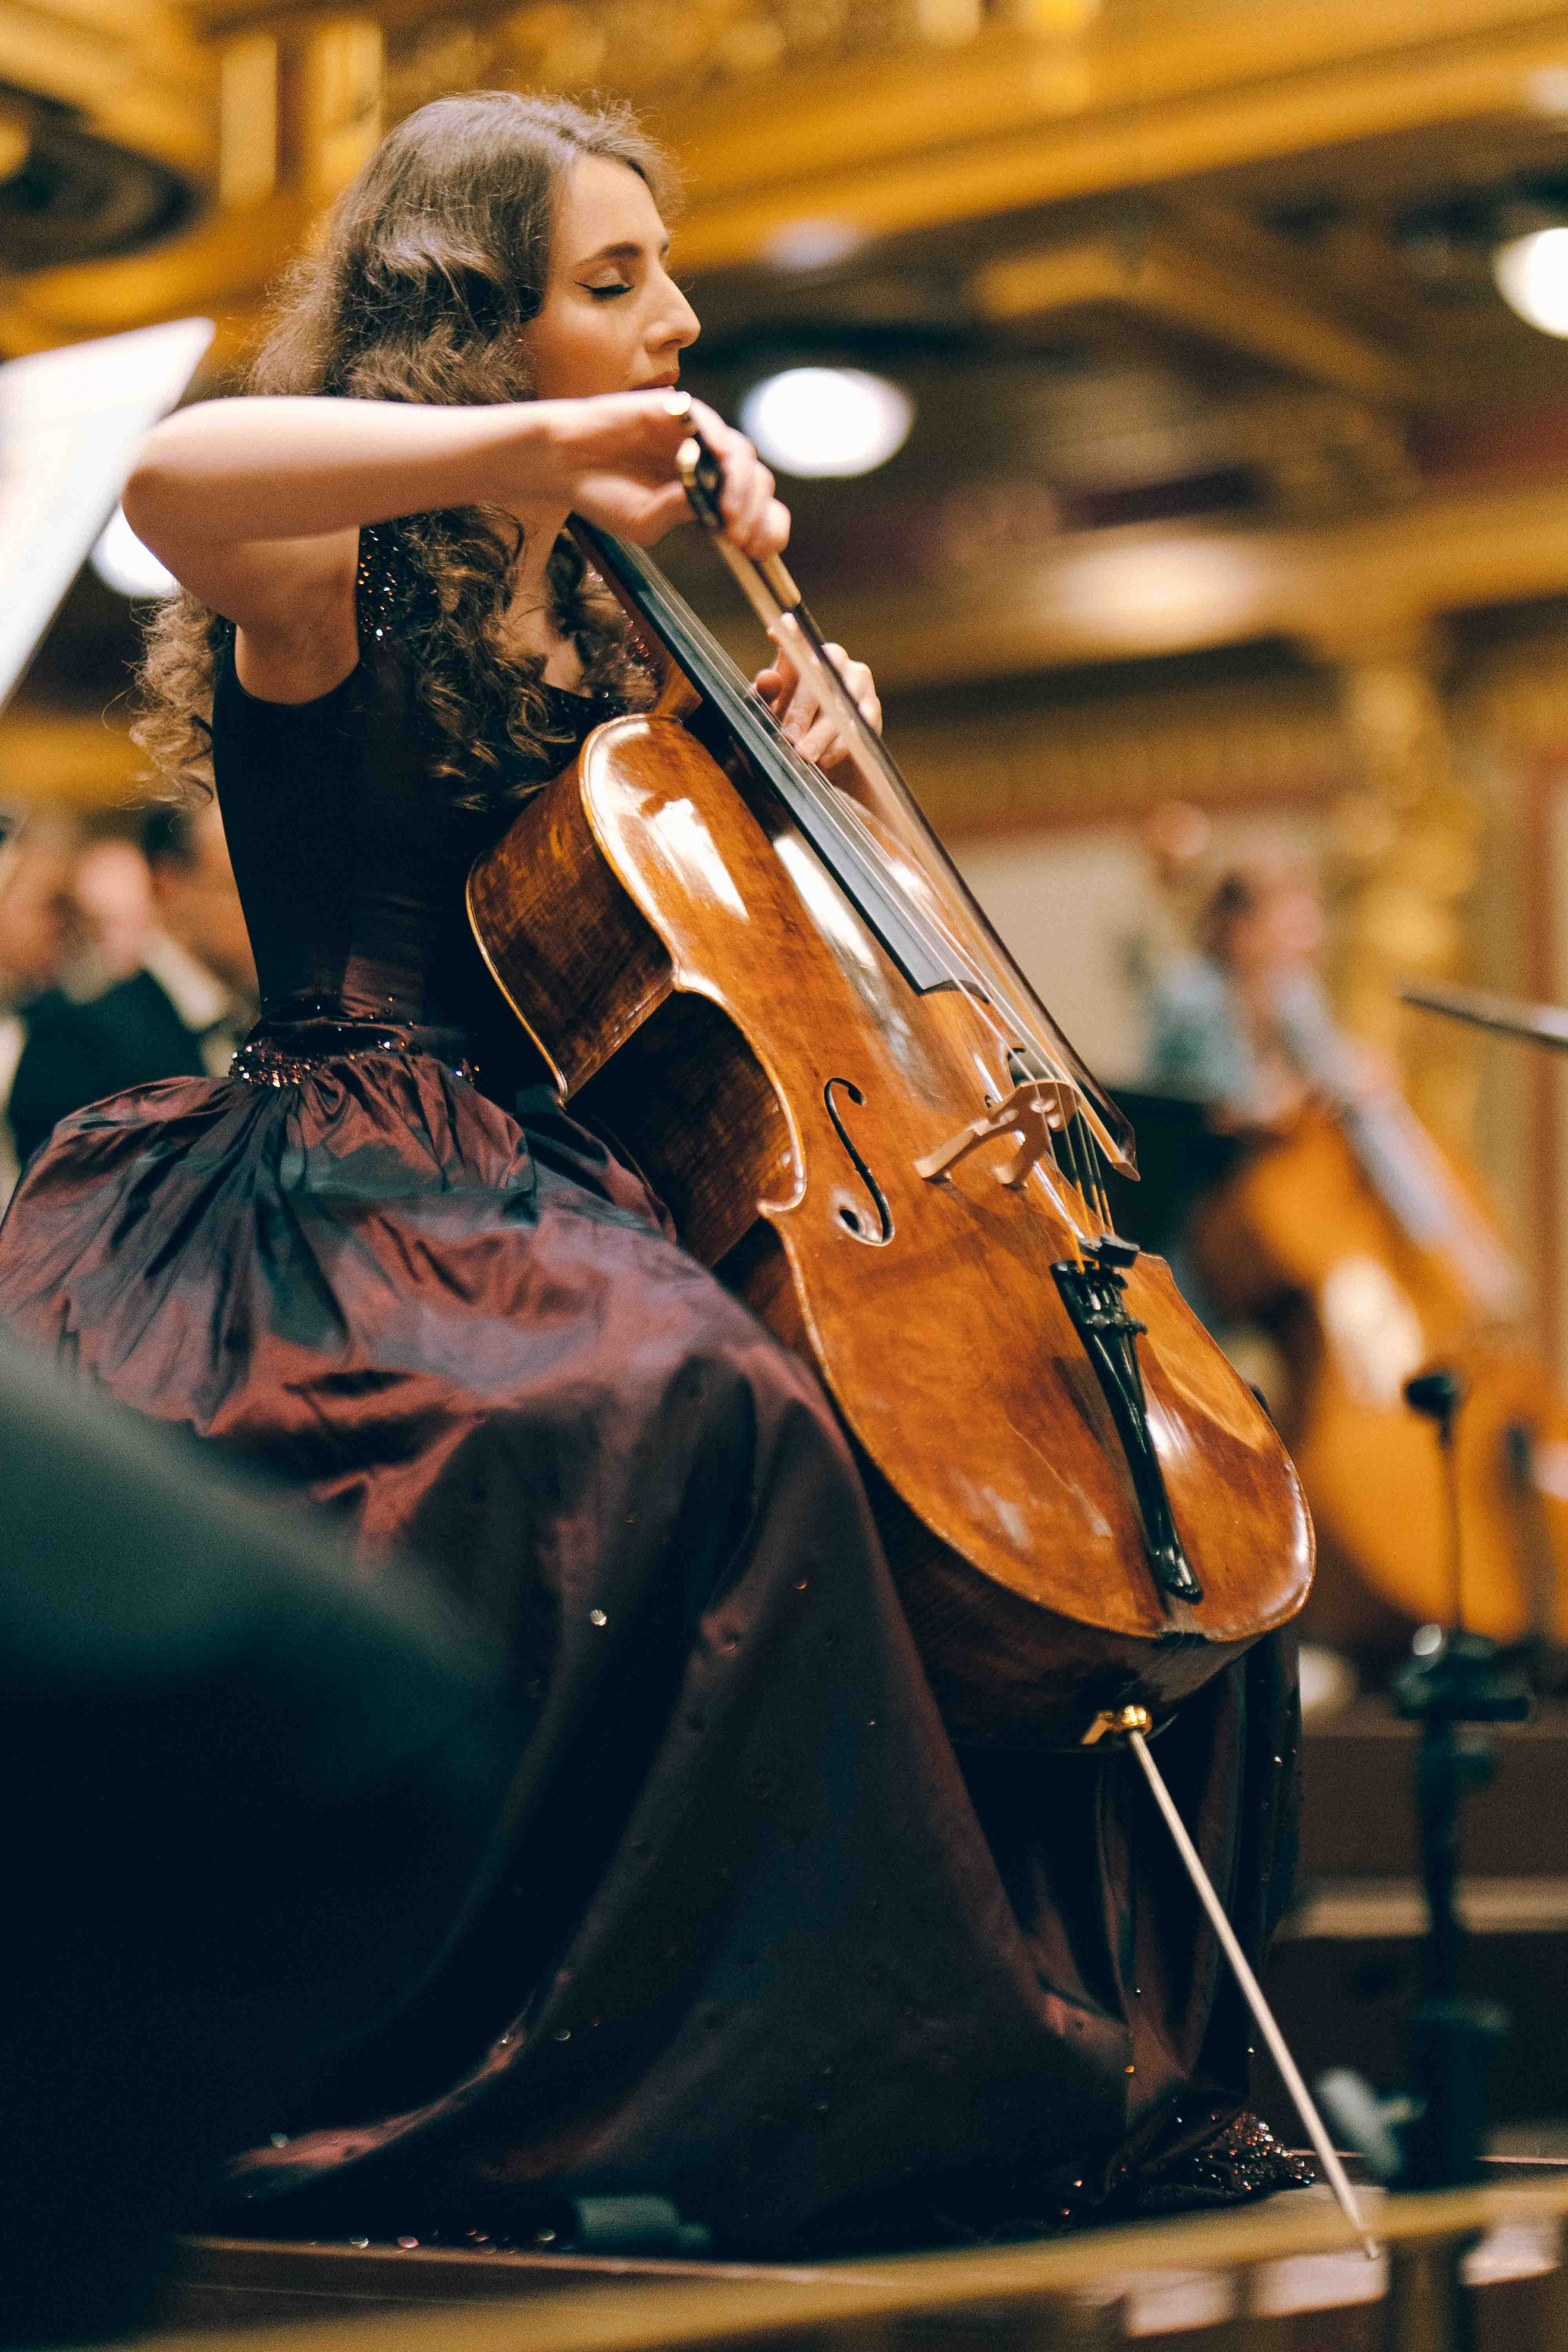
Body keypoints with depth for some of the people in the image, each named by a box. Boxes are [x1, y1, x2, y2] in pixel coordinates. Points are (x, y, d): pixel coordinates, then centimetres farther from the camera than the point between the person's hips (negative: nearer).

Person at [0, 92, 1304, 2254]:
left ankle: (1112, 2073, 8)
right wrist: (536, 441, -28)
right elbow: (174, 470, -28)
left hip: (570, 1191, 8)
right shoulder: (340, 584, -3)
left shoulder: (597, 626, 20)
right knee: (701, 1409, -41)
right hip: (353, 1191, -8)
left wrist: (792, 753, 8)